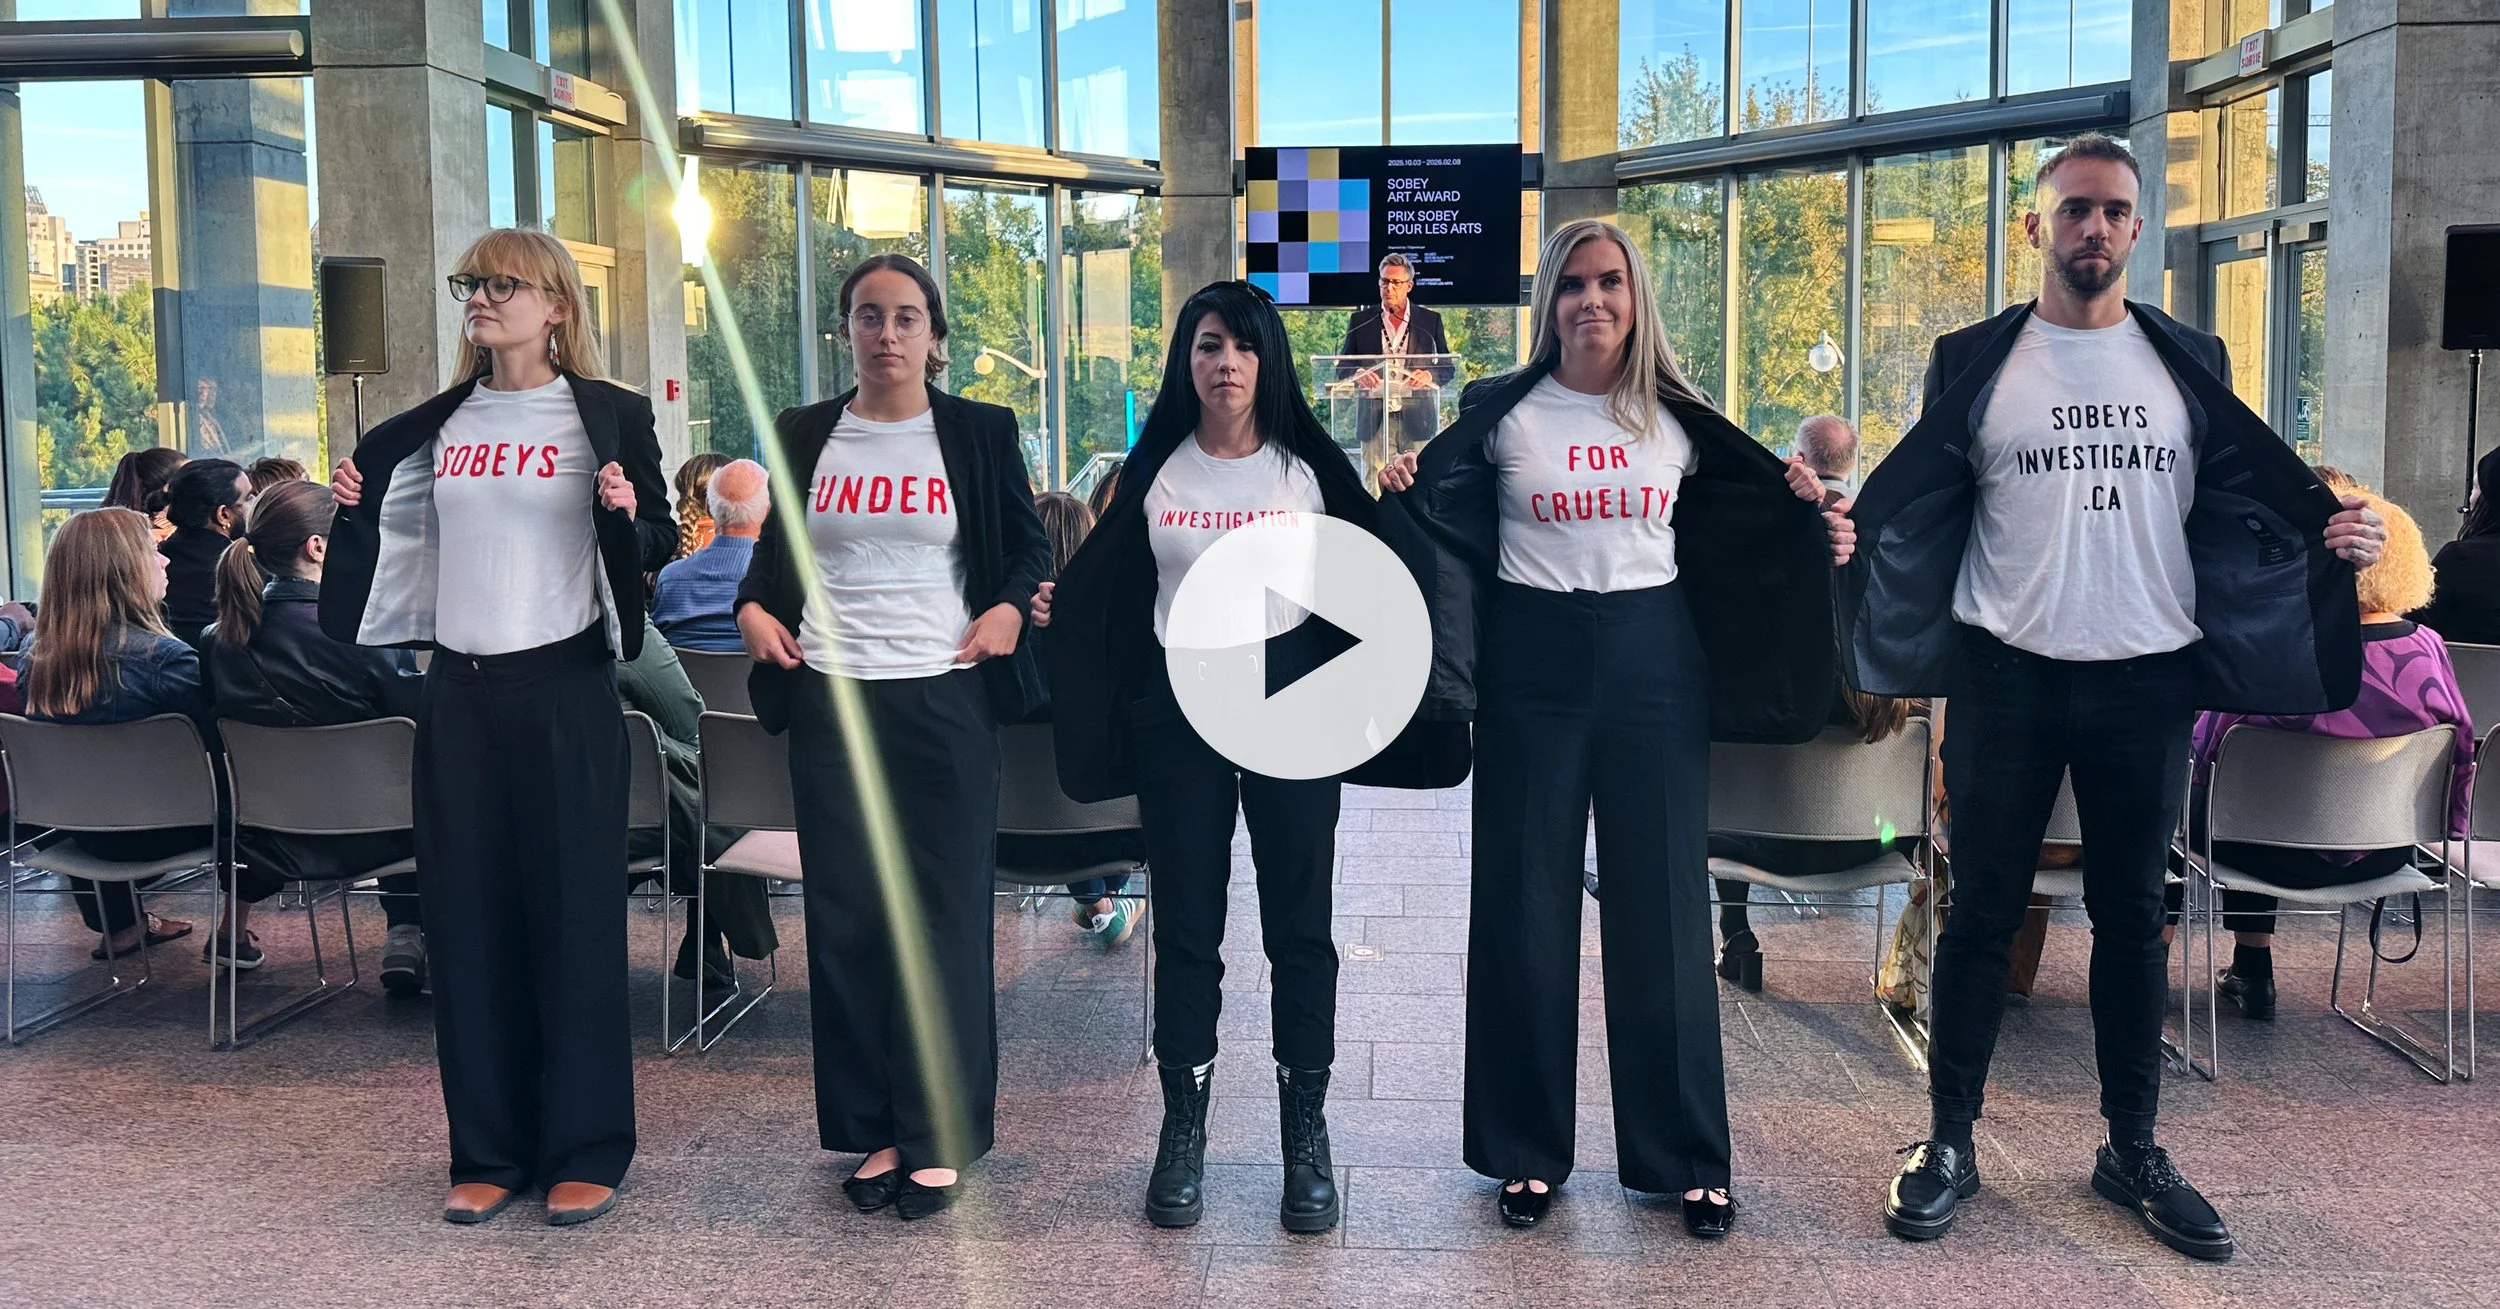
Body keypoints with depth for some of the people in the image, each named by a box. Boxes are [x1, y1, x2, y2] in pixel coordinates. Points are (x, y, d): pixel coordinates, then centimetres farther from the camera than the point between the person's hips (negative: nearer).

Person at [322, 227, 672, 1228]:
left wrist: (629, 516, -21)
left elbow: (655, 546, -1)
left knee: (574, 916, 0)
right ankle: (489, 1150, 19)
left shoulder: (604, 416, -2)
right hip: (458, 692, 5)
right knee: (468, 918, 8)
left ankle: (585, 1152, 10)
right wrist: (357, 508, 6)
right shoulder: (437, 426, 13)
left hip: (565, 689, -5)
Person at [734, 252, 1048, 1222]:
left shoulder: (979, 432, 3)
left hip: (946, 698, -2)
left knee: (943, 914, 1)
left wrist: (1010, 607, -7)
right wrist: (752, 606, 0)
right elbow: (776, 549, 19)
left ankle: (940, 1137, 12)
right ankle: (876, 1127, 17)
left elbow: (1028, 546, 11)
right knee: (847, 915, 5)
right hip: (831, 700, 2)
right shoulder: (804, 435, 9)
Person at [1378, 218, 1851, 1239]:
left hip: (1654, 659, 1)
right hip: (1534, 664, -1)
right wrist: (1399, 494, -17)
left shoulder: (1676, 418, 7)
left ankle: (1686, 1156, 17)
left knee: (1662, 904, 4)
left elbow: (1753, 520, 17)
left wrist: (1818, 539, 0)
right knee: (1528, 904, 4)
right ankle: (1527, 1150, 18)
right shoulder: (1500, 413, 3)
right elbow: (1443, 520, 3)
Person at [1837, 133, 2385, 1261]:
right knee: (1983, 912, 5)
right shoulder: (1973, 363, 2)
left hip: (2147, 679, 2)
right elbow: (1907, 513, 1)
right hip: (2008, 678, -2)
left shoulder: (2188, 363, 8)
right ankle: (1948, 1144, 18)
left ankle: (2133, 1153, 25)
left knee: (2130, 917, 11)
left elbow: (2245, 502, 11)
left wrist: (2334, 532, -6)